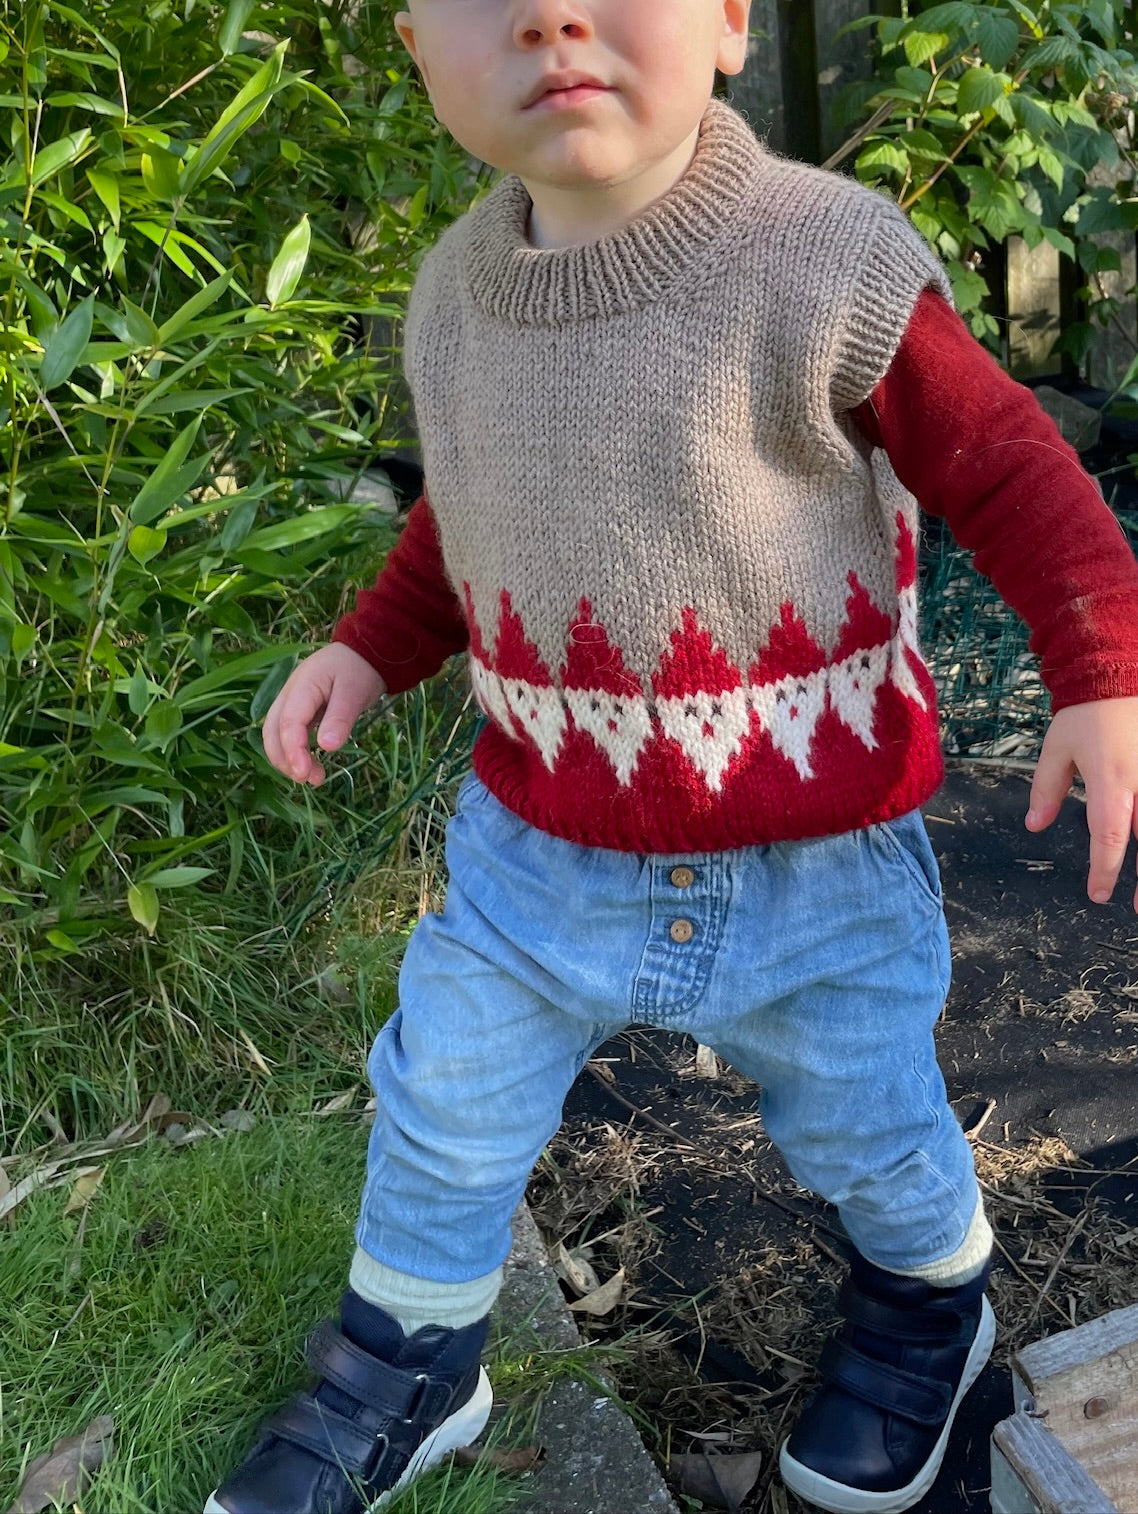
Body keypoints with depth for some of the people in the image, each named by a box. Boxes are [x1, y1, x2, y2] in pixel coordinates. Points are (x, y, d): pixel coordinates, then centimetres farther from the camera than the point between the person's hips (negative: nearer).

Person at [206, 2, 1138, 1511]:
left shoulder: (823, 268, -20)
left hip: (813, 873, -3)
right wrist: (370, 647, 2)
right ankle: (405, 1372, 47)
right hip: (538, 858, 4)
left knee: (865, 1129, 19)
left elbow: (1005, 466, -12)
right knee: (441, 1128, 17)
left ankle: (931, 1302, 55)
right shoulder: (458, 297, -4)